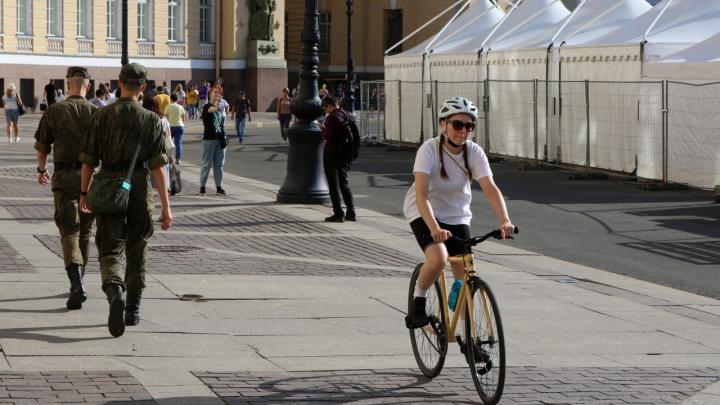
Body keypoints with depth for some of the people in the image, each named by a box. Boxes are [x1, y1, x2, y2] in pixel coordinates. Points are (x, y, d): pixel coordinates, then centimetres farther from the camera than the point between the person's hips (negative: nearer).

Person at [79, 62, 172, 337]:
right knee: (136, 252, 16)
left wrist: (84, 193, 14)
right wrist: (166, 207, -8)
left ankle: (115, 291, -30)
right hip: (139, 189, 1)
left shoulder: (102, 116, -2)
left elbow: (89, 160, 0)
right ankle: (133, 309, 23)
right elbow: (158, 166, -8)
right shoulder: (150, 119, -4)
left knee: (109, 251, -1)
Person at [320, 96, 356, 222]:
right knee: (344, 183, 16)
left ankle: (338, 213, -1)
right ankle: (351, 212, 15)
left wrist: (323, 129, -3)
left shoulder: (332, 117, -17)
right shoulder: (348, 116, 8)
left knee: (333, 185, 0)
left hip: (332, 153, -8)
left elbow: (328, 136, -21)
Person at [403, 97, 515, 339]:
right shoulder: (430, 149, -24)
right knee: (438, 258, -31)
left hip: (457, 216, 4)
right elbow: (421, 195, -34)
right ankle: (418, 301, -3)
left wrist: (504, 220, -43)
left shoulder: (474, 152, -14)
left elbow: (490, 188, -25)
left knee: (465, 276, 1)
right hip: (424, 213, -4)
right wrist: (435, 228, -49)